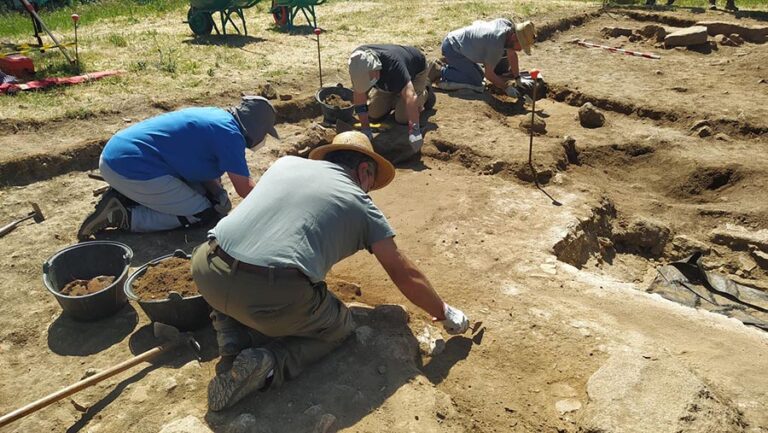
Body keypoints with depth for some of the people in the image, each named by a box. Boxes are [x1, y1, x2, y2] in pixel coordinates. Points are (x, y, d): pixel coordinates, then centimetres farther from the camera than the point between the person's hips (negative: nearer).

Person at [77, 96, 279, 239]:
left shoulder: (215, 115, 14)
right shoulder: (230, 133, -14)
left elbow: (204, 169, 19)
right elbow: (244, 188, -10)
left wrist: (221, 197, 4)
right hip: (131, 168, -10)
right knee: (204, 214, -4)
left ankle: (125, 198, 10)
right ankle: (122, 216, -8)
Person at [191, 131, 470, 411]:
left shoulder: (286, 162, 22)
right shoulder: (360, 204, 12)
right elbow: (406, 275, 16)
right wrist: (445, 314, 31)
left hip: (208, 275, 4)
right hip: (275, 300, -3)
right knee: (339, 327, 25)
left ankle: (232, 348, 16)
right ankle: (269, 362, -1)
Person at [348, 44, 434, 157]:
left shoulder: (393, 64, -47)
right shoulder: (357, 61, -32)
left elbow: (410, 96, -55)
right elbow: (359, 95, -28)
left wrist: (414, 129, -63)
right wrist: (365, 128, -33)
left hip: (415, 72, -5)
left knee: (402, 118, -14)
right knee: (373, 114, -2)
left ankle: (424, 93, 12)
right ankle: (395, 96, 25)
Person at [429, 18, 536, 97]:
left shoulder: (509, 25, -5)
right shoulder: (496, 45, -31)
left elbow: (512, 55, 7)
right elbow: (489, 73, -20)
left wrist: (518, 78, 6)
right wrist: (506, 88, -13)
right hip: (452, 48, -9)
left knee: (479, 75, 16)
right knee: (476, 82, -13)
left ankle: (445, 66, 20)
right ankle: (439, 71, -7)